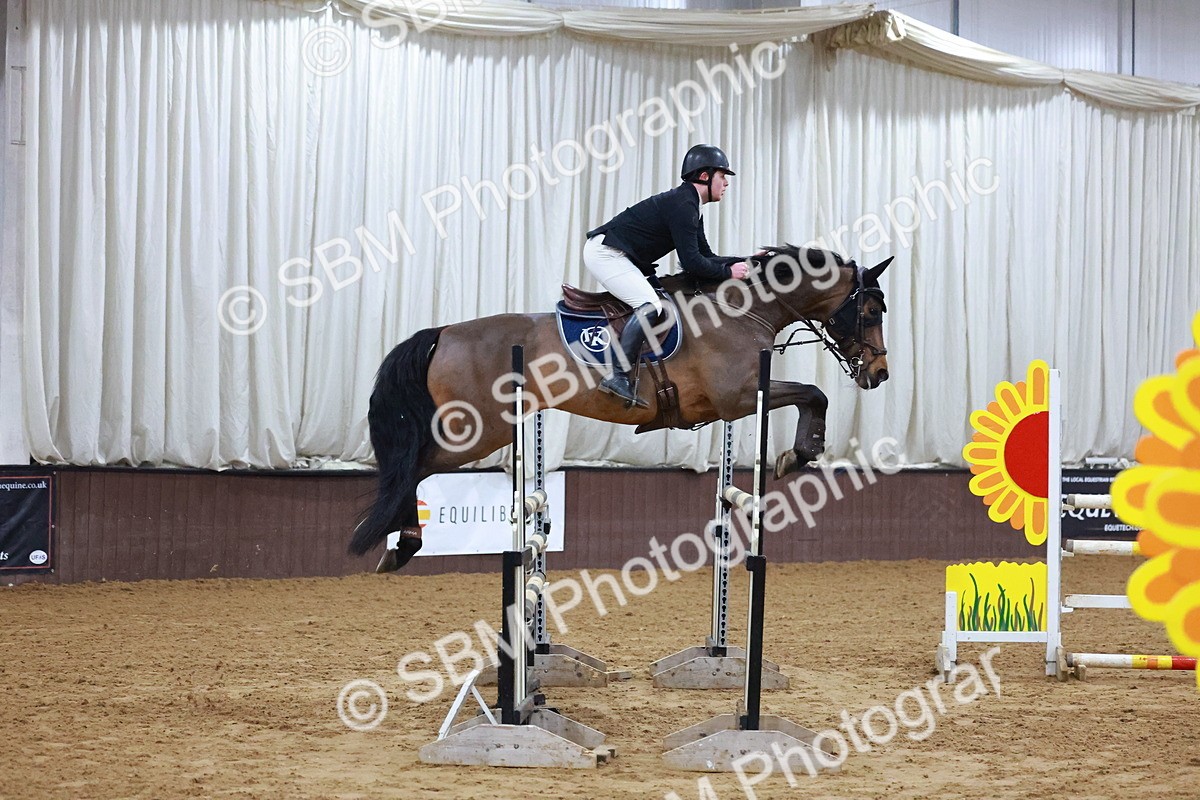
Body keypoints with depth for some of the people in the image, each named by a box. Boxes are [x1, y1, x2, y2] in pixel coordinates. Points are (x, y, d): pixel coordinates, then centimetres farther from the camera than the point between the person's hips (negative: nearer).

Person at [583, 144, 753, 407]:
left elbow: (706, 257, 16)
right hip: (605, 253, -11)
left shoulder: (689, 206, 14)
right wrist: (729, 272, -12)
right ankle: (618, 377, -29)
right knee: (650, 305, -24)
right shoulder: (682, 205, -18)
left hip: (620, 256, 11)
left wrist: (745, 262, 7)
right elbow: (691, 263, -22)